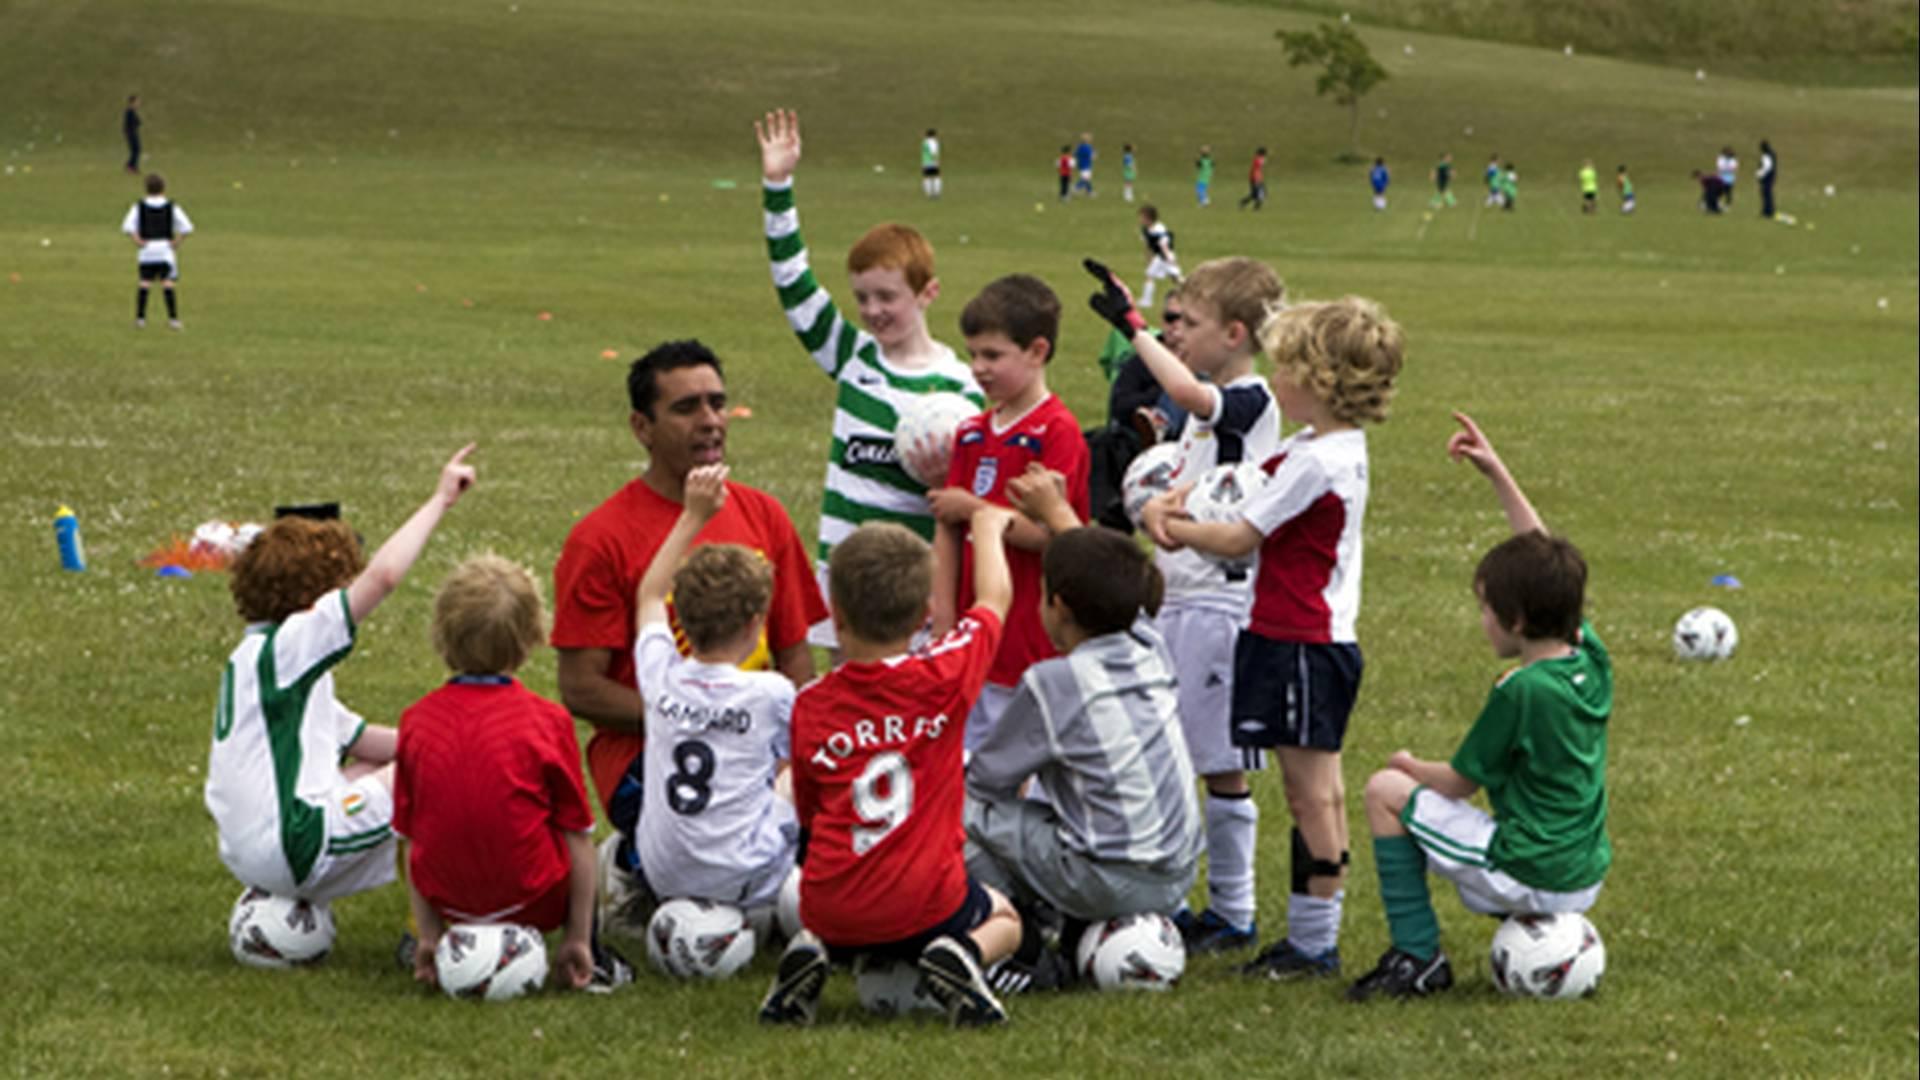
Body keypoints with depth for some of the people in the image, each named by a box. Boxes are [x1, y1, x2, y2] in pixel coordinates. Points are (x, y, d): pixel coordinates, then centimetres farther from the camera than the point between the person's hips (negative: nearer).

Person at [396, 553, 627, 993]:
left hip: (449, 901, 3)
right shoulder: (547, 720, -7)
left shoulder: (416, 721, 0)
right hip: (530, 900, -3)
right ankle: (591, 958, 17)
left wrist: (428, 937, 13)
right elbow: (578, 836, -2)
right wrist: (579, 939, 6)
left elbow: (411, 840, 5)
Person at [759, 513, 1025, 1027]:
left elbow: (809, 815, 9)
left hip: (832, 912, 2)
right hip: (928, 904, -2)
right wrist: (987, 526, 30)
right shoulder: (943, 676, -9)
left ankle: (812, 955, 3)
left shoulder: (810, 705, -3)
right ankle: (961, 958, -5)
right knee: (1003, 921, 29)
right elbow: (994, 598, 11)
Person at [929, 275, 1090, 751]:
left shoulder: (1057, 433, -10)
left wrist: (971, 508, -10)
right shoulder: (972, 433, 11)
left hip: (1030, 636, -7)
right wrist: (943, 620, 3)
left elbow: (1046, 532, -19)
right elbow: (946, 531, 10)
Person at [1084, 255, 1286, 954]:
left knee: (1221, 765, -2)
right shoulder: (1206, 410, 16)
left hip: (1221, 602, -9)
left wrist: (1132, 324, -31)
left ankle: (1234, 914, 7)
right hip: (1175, 598, 9)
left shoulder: (1250, 402, -13)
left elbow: (1184, 389, -35)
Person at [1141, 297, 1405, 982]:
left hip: (1302, 643, -10)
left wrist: (1170, 527, -1)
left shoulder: (1315, 461, -20)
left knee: (1310, 789, -4)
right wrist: (1184, 497, 1)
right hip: (1319, 636, 10)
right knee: (1318, 789, 13)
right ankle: (1312, 933, 19)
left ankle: (1314, 942, 1)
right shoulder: (1340, 449, 10)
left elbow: (1240, 539, -15)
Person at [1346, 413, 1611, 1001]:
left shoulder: (1521, 692, -19)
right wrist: (1497, 474, 16)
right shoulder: (1591, 660, 2)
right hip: (1585, 879, 8)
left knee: (1387, 791, -1)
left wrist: (1410, 765, 14)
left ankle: (1417, 957, -2)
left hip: (1531, 878, -8)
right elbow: (1542, 554, 14)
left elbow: (1459, 782, -7)